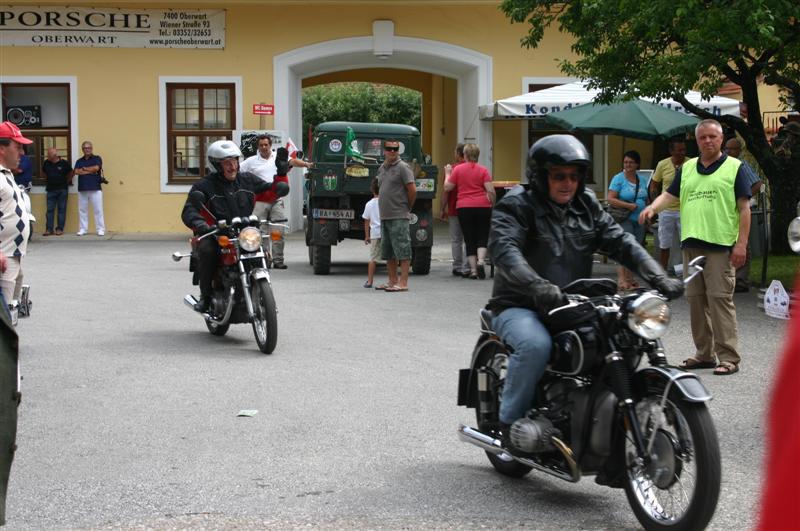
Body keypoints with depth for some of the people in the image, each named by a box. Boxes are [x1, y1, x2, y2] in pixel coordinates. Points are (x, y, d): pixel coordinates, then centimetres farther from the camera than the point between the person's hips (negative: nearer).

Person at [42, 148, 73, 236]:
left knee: (61, 209, 1)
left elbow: (70, 173, 7)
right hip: (51, 189, 3)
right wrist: (47, 182, 15)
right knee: (50, 210, 0)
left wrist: (67, 182, 7)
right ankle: (49, 229, 1)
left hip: (62, 189, -3)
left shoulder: (63, 163, -6)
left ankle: (60, 229, 4)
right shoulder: (46, 163, 3)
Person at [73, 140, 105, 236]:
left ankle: (100, 229, -1)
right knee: (82, 210, 4)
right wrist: (90, 171, -6)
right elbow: (76, 172, -1)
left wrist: (84, 169, 0)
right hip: (82, 189, 3)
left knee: (98, 210, -4)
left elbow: (96, 168, -12)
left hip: (95, 189, -3)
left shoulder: (97, 158, 6)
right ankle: (82, 229, 10)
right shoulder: (79, 161, 15)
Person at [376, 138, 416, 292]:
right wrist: (384, 207, 17)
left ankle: (403, 282, -8)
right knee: (388, 252, 13)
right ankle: (393, 281, 20)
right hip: (384, 216, 9)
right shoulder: (382, 168, 16)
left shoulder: (402, 167, -8)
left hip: (399, 216, -9)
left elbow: (412, 190, -10)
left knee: (402, 250, -7)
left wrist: (407, 208, 0)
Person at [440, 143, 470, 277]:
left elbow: (446, 190, -7)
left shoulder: (451, 168, -7)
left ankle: (457, 268, 13)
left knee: (456, 240, 9)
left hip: (454, 209, -1)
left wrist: (443, 209, 0)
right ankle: (466, 269, -2)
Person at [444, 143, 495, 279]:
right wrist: (493, 204, 6)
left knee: (469, 239, 6)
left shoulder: (457, 169, 0)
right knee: (482, 237, 8)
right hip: (482, 207, -1)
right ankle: (480, 261, -14)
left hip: (463, 207, 1)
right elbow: (490, 190, -8)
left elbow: (447, 188, 2)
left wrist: (447, 174, 17)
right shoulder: (483, 170, -1)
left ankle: (473, 269, 2)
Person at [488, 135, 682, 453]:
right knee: (536, 345, -35)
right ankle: (509, 424, -15)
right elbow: (504, 250, -24)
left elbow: (621, 242, 5)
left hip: (573, 306, 6)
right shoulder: (516, 205, -6)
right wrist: (538, 287, -42)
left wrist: (659, 278, -12)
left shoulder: (587, 206, 13)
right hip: (520, 307, -6)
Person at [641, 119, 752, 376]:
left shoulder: (734, 167, 1)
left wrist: (741, 243, -10)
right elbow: (669, 194, 12)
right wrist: (652, 208, -10)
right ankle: (704, 354, 17)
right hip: (691, 244, 6)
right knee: (695, 299, 8)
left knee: (720, 299, -9)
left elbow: (744, 207, -3)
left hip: (720, 245, -6)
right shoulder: (687, 168, 16)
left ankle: (729, 357, -6)